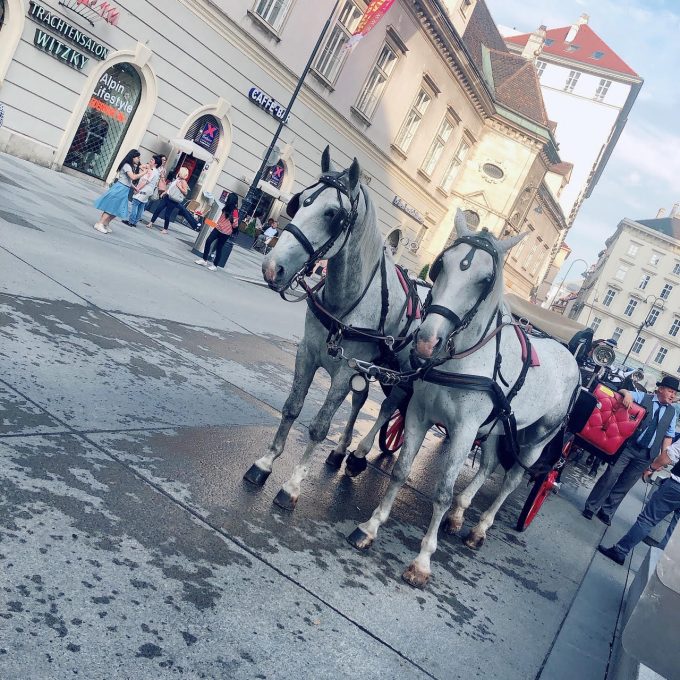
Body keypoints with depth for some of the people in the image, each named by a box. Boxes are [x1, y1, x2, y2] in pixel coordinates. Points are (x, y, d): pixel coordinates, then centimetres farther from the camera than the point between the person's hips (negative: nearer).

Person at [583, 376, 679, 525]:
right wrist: (627, 394, -31)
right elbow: (624, 392, -6)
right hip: (628, 446, -3)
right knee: (610, 477, -2)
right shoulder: (643, 398, 1)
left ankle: (606, 512, 20)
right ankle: (591, 507, 9)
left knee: (625, 485, 8)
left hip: (646, 455, 3)